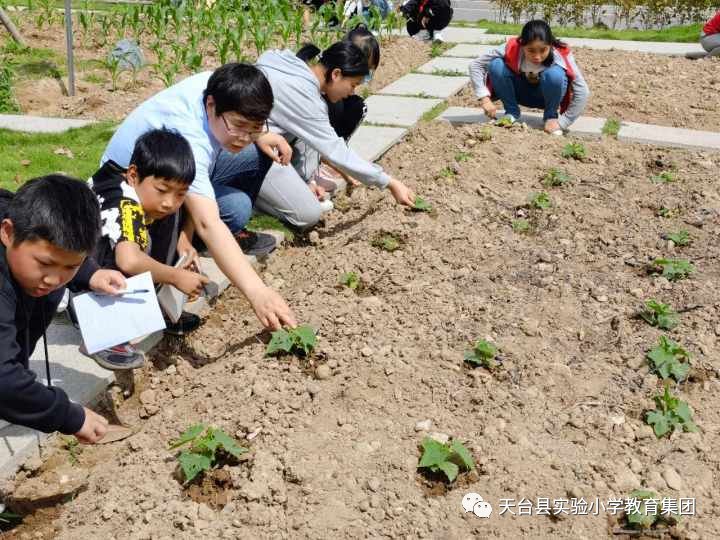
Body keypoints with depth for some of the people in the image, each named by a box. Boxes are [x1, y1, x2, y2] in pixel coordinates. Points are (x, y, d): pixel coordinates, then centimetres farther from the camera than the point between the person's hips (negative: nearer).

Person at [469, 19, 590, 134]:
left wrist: (562, 123, -30)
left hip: (546, 96, -1)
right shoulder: (512, 48, -29)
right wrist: (484, 98, -31)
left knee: (555, 74, -36)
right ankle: (511, 112, -5)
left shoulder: (561, 55, -30)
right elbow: (475, 65, -23)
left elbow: (582, 92, -29)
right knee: (496, 65, -26)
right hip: (521, 93, 1)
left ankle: (551, 116, -8)